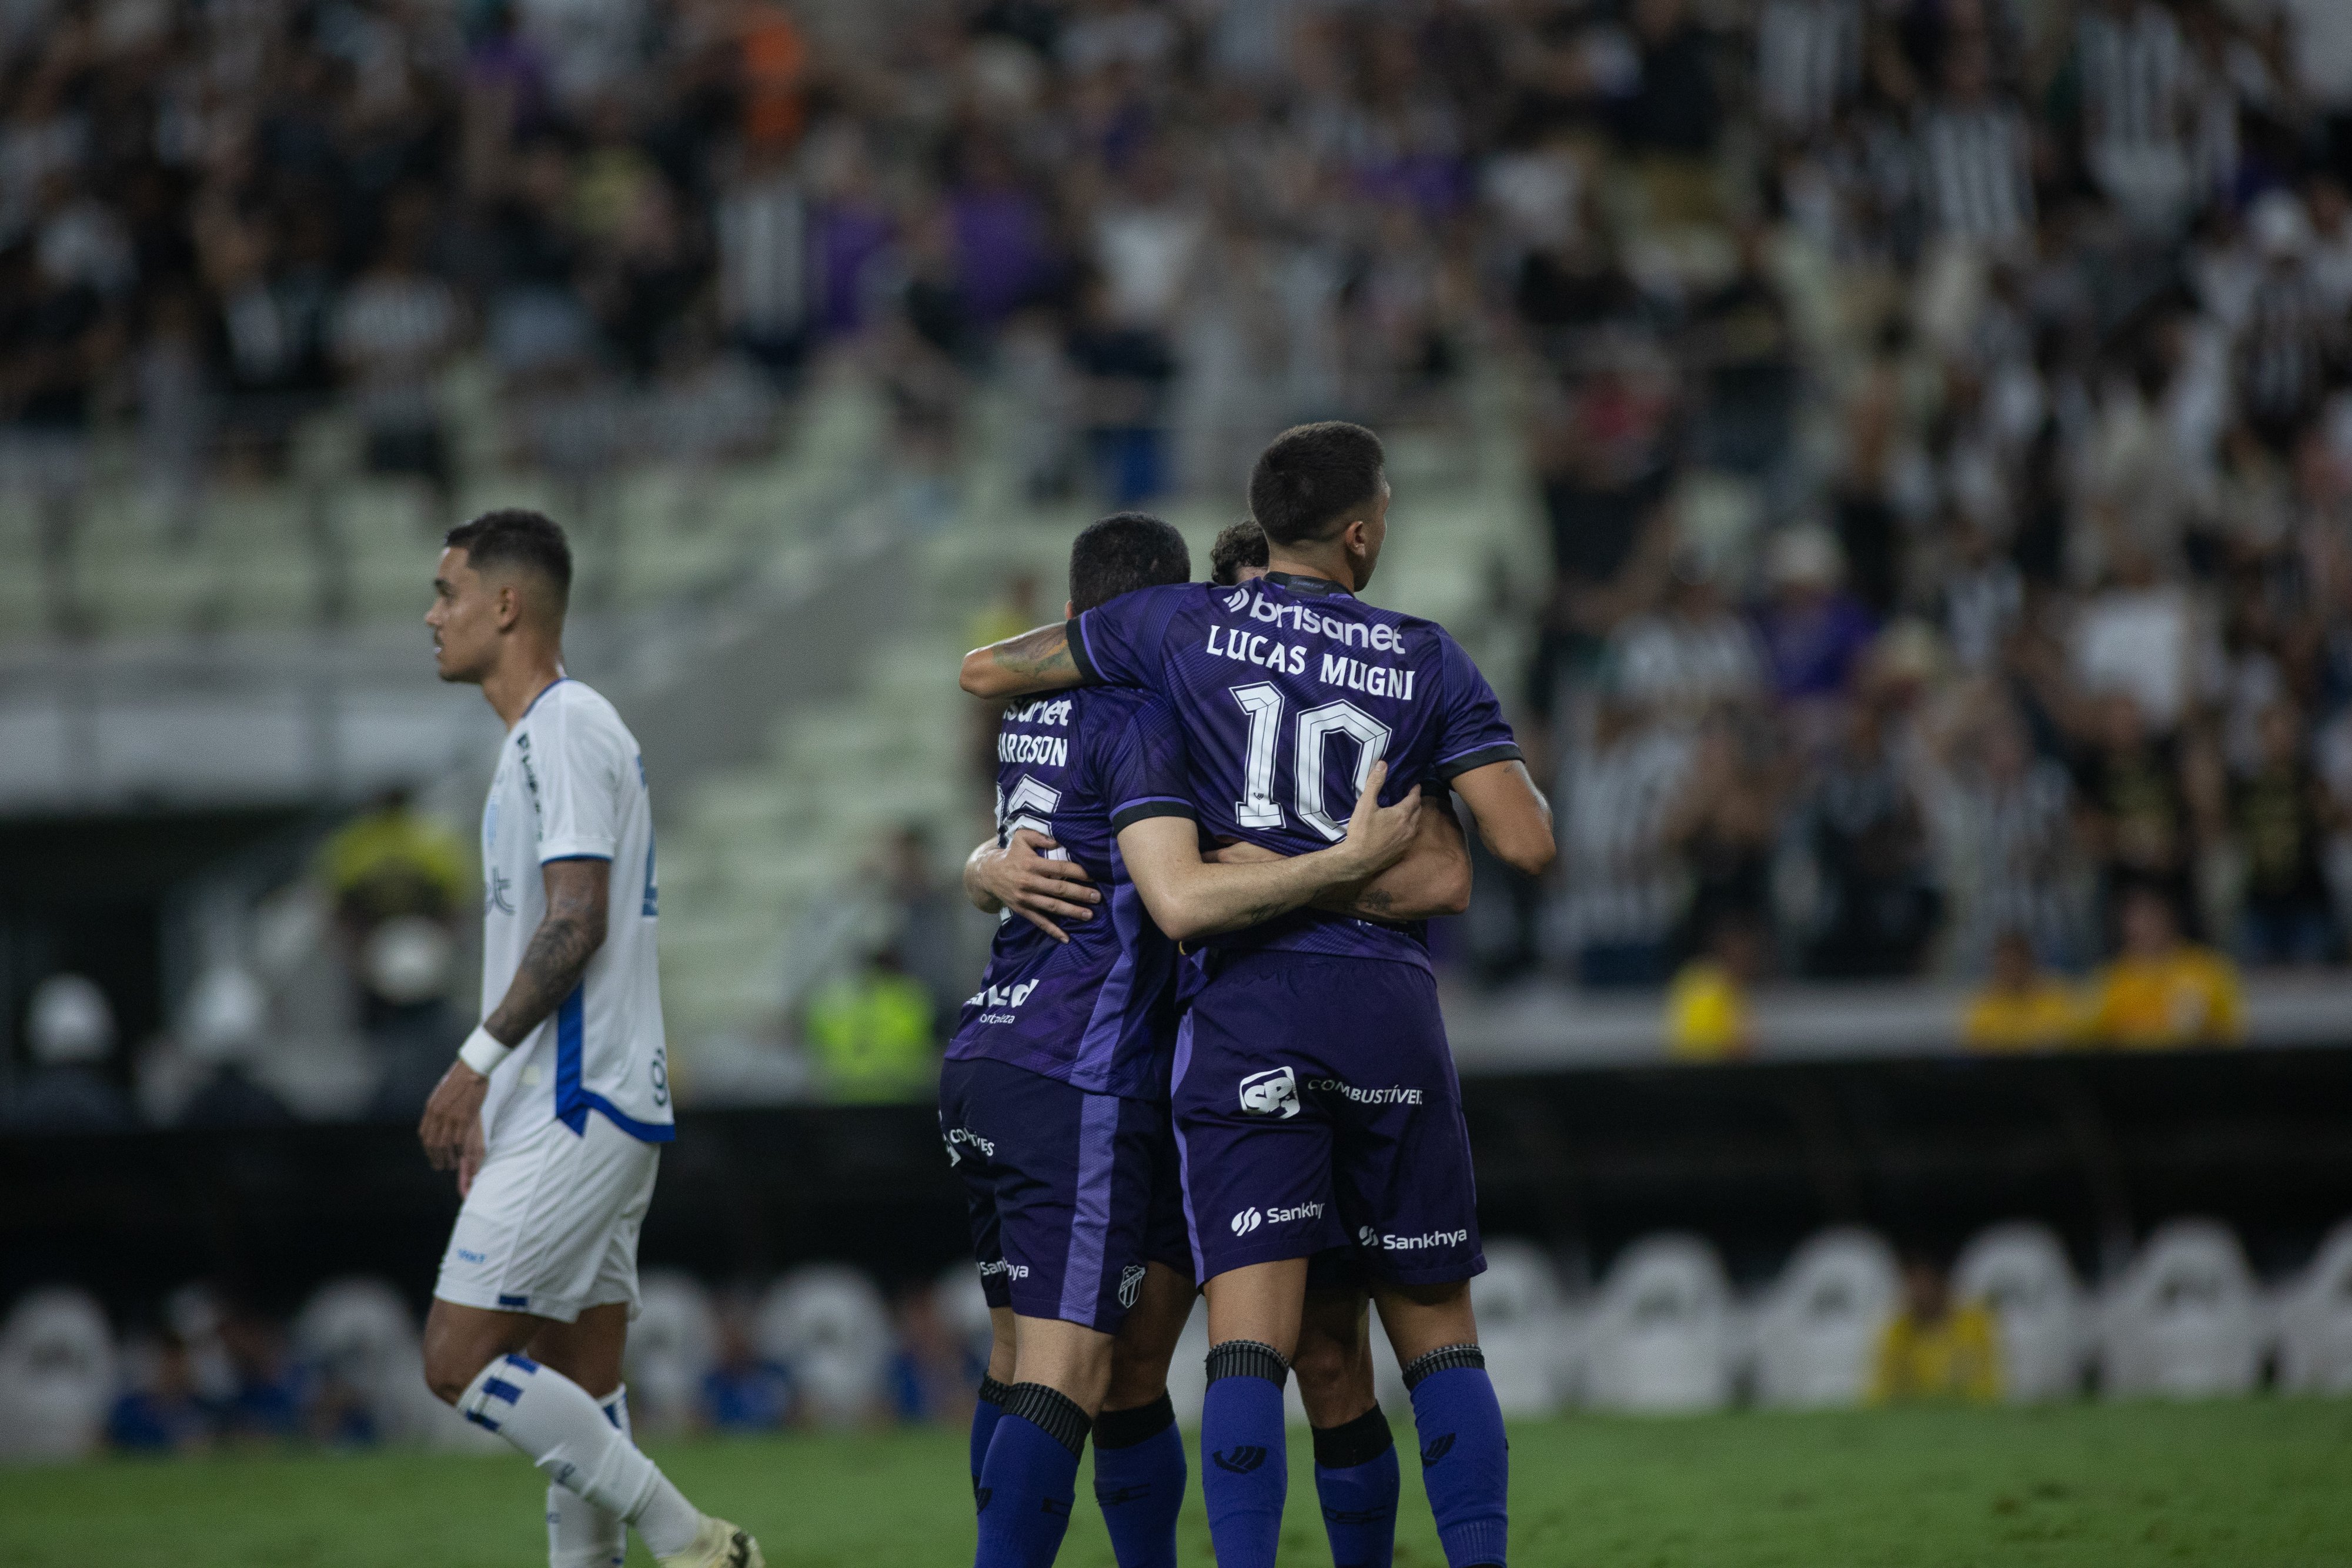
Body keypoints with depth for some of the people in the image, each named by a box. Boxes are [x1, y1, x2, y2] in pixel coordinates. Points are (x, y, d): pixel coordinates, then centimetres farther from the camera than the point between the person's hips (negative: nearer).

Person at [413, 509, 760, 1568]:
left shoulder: (564, 728, -11)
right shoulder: (548, 731, 20)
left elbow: (577, 921, -19)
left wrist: (477, 1060, -18)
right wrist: (493, 1096, 22)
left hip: (577, 1110, -10)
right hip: (590, 1105, 10)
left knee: (460, 1359, -14)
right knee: (577, 1390, 7)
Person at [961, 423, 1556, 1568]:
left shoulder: (1182, 626, 6)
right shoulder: (1427, 662, 7)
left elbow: (986, 671, 11)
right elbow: (1525, 844, -1)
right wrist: (1495, 775, 22)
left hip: (1249, 1008, -1)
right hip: (1388, 1001, 1)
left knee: (1249, 1335, -9)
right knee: (1437, 1331, 12)